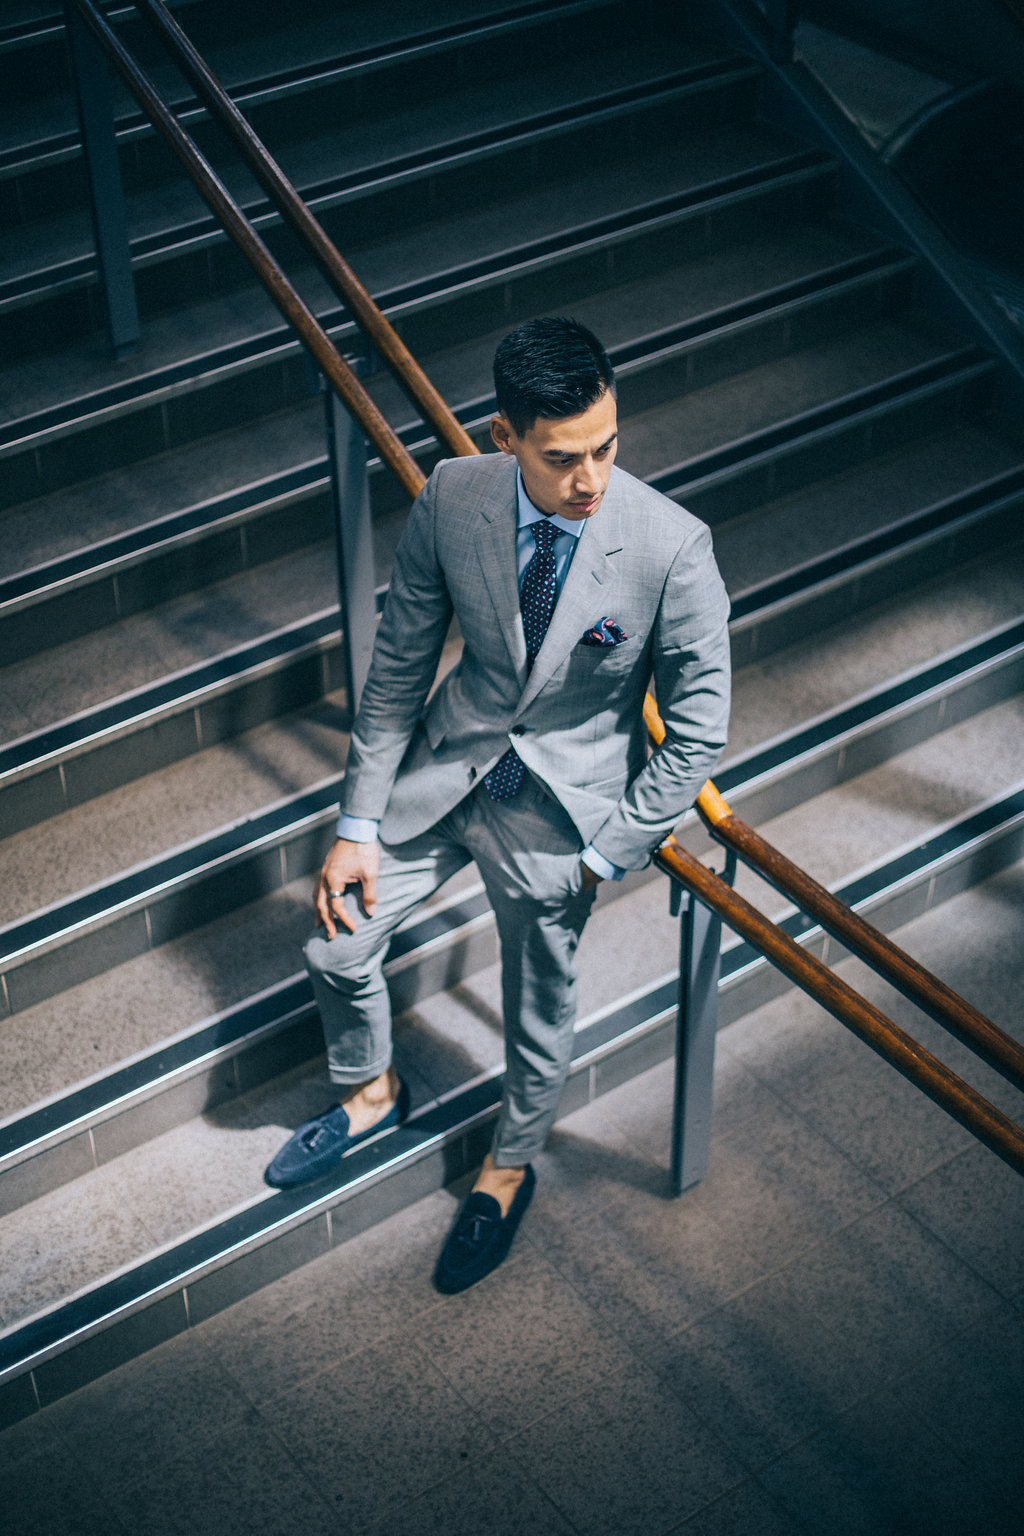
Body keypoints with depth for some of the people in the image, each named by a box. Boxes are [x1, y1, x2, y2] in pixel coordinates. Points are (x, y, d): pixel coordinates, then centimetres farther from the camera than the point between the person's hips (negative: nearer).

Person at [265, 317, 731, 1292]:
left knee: (540, 1012, 13)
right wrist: (358, 823, -5)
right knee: (336, 948, 9)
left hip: (565, 796, -3)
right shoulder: (450, 499, -17)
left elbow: (697, 731, -15)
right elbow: (399, 664, -5)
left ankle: (507, 1169, 45)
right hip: (449, 764, 3)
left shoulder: (670, 545, -26)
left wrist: (604, 856, -14)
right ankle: (371, 1092, 44)